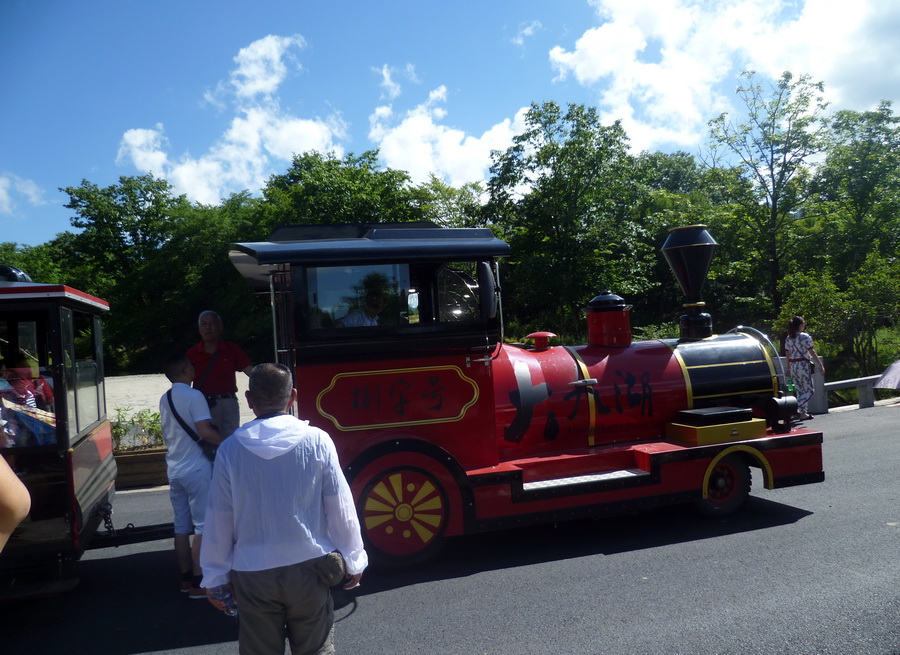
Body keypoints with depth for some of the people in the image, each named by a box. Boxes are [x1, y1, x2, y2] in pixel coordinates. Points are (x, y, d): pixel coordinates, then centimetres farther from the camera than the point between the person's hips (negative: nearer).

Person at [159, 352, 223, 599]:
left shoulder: (164, 399, 11)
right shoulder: (194, 396, -14)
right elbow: (204, 431, -21)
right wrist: (226, 444, -8)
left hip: (174, 470, 8)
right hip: (197, 469, -8)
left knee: (181, 526, 12)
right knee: (202, 526, -2)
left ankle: (186, 578, 20)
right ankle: (198, 583, 0)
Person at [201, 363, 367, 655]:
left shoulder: (231, 449, -9)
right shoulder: (317, 441, -12)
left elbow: (219, 521, -3)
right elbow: (341, 509, -7)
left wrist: (215, 576, 10)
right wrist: (353, 561, 6)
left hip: (252, 576, 1)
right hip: (309, 569, 0)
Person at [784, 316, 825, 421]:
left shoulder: (788, 338, 9)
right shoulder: (805, 337, -9)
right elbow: (812, 352, -11)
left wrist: (788, 368, 18)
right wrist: (821, 365, -7)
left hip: (793, 366, 6)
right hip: (803, 365, -6)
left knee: (800, 391, 13)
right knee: (809, 390, 2)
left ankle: (803, 413, 13)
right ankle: (796, 407, -14)